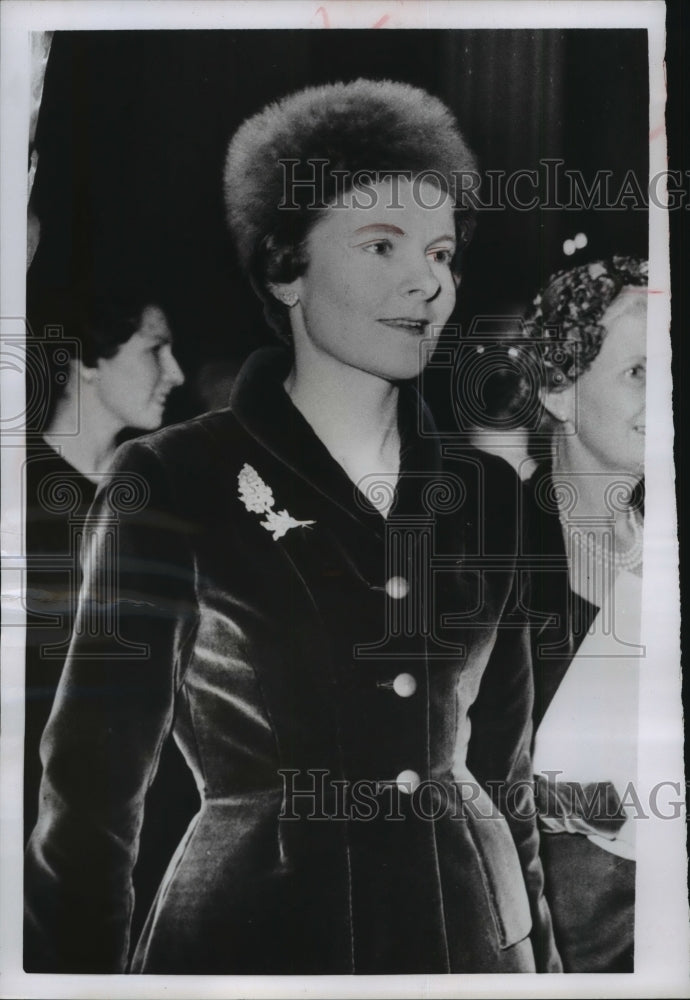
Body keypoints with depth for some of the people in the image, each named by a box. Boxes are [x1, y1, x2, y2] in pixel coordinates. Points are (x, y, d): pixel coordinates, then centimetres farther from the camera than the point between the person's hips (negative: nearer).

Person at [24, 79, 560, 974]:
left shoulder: (485, 489, 0)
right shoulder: (176, 479, -12)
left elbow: (503, 762, 8)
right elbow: (94, 781, -10)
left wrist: (538, 951, 10)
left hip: (472, 922, 4)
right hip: (255, 927, -3)